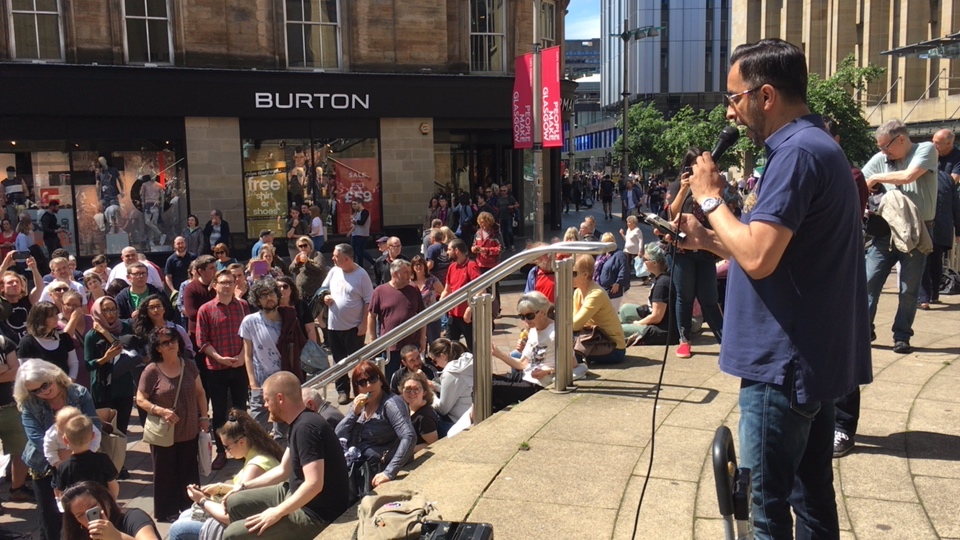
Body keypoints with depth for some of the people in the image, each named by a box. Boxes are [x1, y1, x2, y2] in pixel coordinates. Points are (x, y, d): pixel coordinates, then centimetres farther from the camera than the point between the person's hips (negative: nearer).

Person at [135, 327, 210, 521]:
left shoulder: (189, 366, 0)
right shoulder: (152, 371, -12)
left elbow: (200, 392, 9)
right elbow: (140, 399, -7)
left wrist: (204, 417, 3)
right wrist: (160, 410, -21)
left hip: (189, 432, 4)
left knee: (189, 472, 14)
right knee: (165, 473, 8)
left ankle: (189, 509, 29)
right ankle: (166, 512, 23)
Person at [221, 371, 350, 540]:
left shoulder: (306, 427, -25)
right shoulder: (299, 423, 7)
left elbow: (314, 484, -31)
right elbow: (283, 470, 18)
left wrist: (277, 513, -22)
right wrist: (243, 486, 17)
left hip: (314, 513, -10)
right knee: (235, 503, 14)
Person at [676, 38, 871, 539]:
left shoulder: (797, 151, -18)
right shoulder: (816, 145, 16)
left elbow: (757, 259, -26)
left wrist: (711, 198, -13)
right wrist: (707, 238, 11)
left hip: (786, 363, -10)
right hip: (815, 358, 11)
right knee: (811, 493, 18)